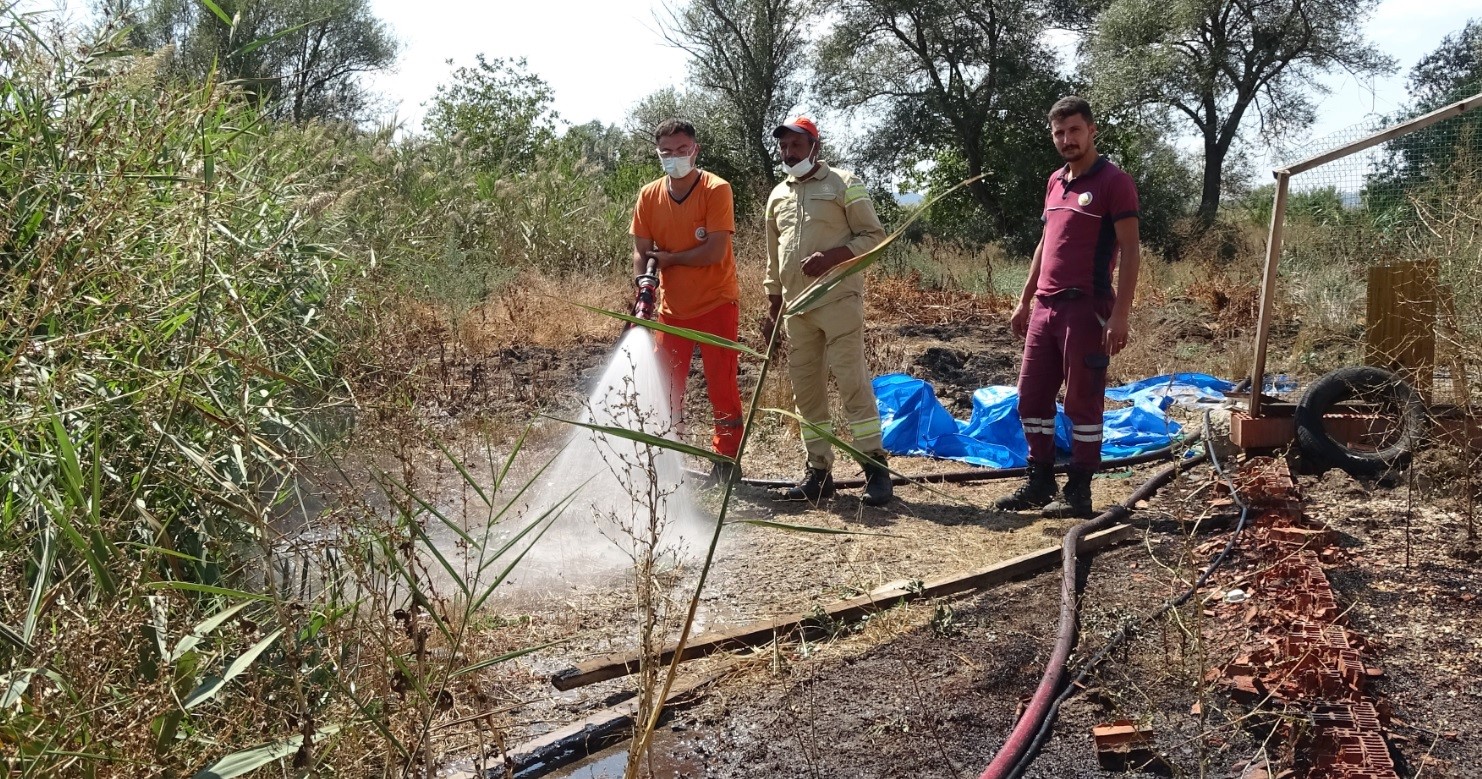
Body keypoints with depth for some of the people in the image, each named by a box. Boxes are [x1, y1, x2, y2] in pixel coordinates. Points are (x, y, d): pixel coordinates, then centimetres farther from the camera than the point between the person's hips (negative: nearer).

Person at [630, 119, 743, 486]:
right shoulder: (649, 196, 0)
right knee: (664, 388, 7)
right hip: (672, 309, 4)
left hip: (716, 304, -4)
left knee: (722, 386, 2)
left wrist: (669, 258, -10)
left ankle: (727, 460, 13)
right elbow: (641, 253, -1)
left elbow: (716, 252, -19)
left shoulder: (716, 190, -12)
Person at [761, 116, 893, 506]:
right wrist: (772, 309, 19)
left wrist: (831, 256, -17)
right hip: (796, 308, 6)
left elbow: (874, 235, -3)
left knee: (853, 381, -10)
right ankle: (818, 471, 14)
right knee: (806, 389, 7)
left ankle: (876, 469, -5)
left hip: (839, 301, -6)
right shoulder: (777, 196, 17)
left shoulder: (844, 184, 1)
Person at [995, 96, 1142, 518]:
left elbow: (1130, 252, -11)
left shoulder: (1114, 182, -6)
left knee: (1083, 402, -1)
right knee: (1031, 396, 10)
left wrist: (1120, 314, -18)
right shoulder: (1055, 182, 16)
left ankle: (1079, 492, 7)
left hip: (1086, 307, -8)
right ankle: (1039, 481, 21)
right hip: (1045, 307, 8)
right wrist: (1025, 301, 19)